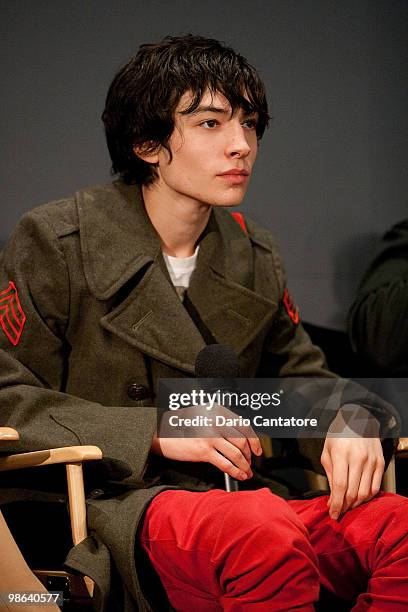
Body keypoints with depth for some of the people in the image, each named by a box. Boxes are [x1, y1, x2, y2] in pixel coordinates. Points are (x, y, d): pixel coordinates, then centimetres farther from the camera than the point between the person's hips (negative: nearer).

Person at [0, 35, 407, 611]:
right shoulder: (53, 240, -1)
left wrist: (344, 424, -1)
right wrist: (154, 431, -15)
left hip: (230, 494, 6)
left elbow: (301, 376, 25)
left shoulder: (254, 255, 16)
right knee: (266, 531, -39)